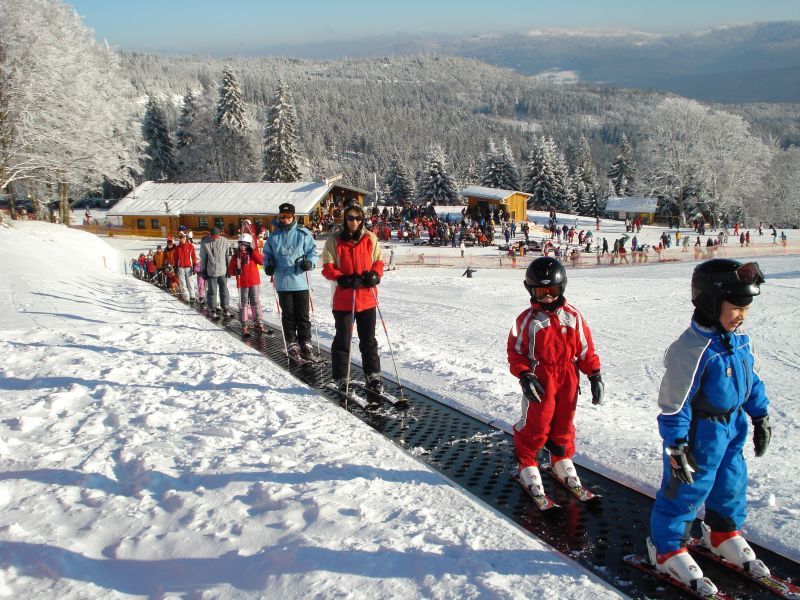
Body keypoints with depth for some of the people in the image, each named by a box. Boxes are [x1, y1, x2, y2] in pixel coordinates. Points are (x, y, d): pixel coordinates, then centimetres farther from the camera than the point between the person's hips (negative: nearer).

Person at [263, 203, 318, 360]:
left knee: (303, 315, 4)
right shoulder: (274, 236, 7)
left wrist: (309, 262, -15)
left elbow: (312, 251, 3)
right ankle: (291, 343, 17)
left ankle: (305, 343, 14)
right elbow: (267, 254, 16)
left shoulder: (303, 234, 0)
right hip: (283, 282, 2)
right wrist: (268, 265, -2)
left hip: (300, 281, -2)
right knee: (288, 315, 8)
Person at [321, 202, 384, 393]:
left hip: (367, 297, 2)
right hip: (343, 298, -2)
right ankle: (341, 378, 16)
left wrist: (375, 275, -10)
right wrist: (343, 278, -20)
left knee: (368, 340, 12)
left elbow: (378, 261, 11)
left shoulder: (370, 238, 4)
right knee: (342, 340, 5)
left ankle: (373, 375, 24)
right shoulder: (334, 241, -3)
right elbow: (327, 267, -4)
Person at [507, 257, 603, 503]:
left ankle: (562, 459, 38)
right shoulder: (527, 319, -6)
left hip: (568, 377, 3)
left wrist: (595, 375, 2)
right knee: (536, 423, 0)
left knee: (564, 421, 15)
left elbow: (585, 347, 6)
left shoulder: (572, 316, 2)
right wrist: (525, 376, -14)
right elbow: (515, 350, -3)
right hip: (540, 380, -3)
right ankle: (527, 464, 21)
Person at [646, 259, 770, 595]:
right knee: (686, 491, 5)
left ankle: (722, 534, 48)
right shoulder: (693, 349, -27)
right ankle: (666, 547, 24)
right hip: (700, 434, -8)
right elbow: (673, 403, -24)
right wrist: (676, 447, -22)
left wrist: (760, 417, 19)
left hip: (732, 428, 9)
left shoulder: (739, 340, 0)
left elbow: (751, 380, 16)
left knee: (731, 483, 23)